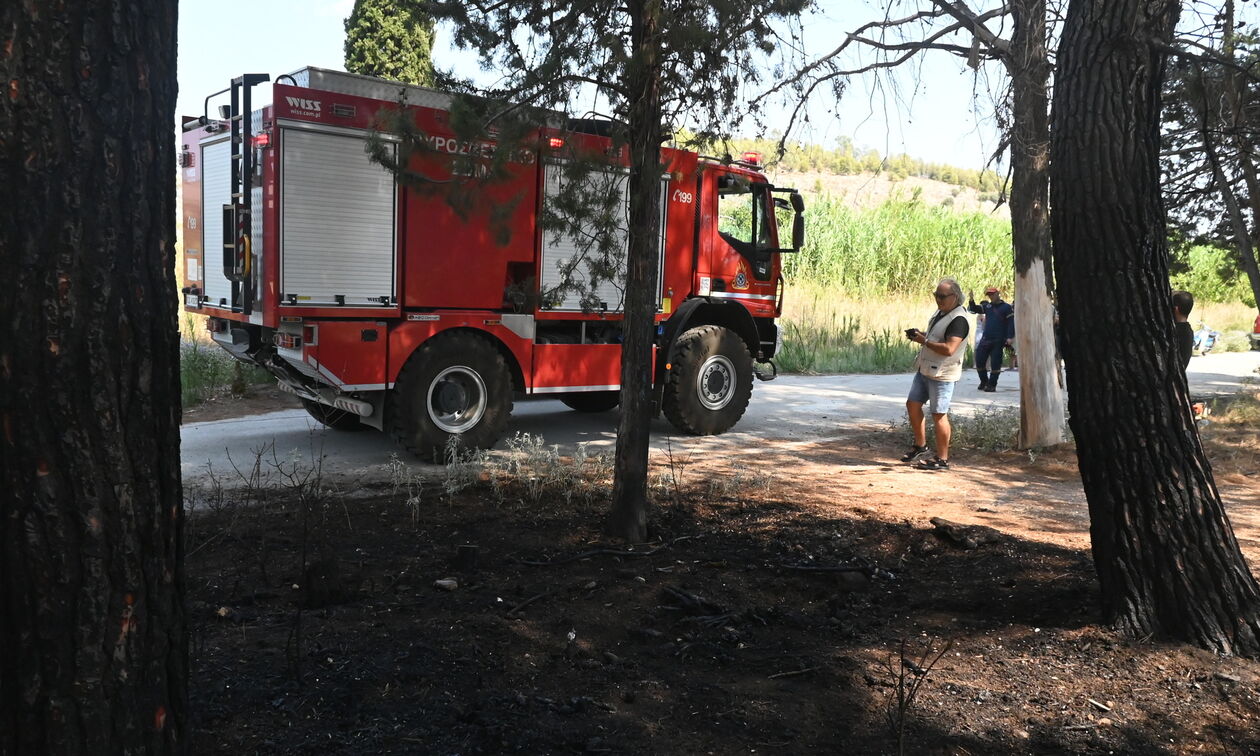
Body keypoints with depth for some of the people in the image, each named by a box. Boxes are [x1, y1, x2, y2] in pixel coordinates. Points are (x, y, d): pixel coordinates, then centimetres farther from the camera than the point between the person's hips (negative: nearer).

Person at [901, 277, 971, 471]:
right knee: (913, 404, 13)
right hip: (924, 369, 10)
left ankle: (942, 460, 5)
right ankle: (920, 446, 28)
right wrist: (920, 334, 6)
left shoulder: (958, 320, -19)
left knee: (939, 414, -4)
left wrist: (924, 340, -21)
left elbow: (949, 349, -29)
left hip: (942, 374, -10)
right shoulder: (941, 312, 12)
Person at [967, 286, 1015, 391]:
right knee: (979, 360, 3)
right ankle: (984, 381, 19)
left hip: (998, 341, -5)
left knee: (995, 363, -3)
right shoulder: (987, 306, 13)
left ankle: (992, 384, 5)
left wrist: (1010, 337, -16)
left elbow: (1011, 322, -7)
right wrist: (971, 300, -8)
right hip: (985, 339, 5)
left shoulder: (1006, 307, -2)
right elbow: (974, 309, 12)